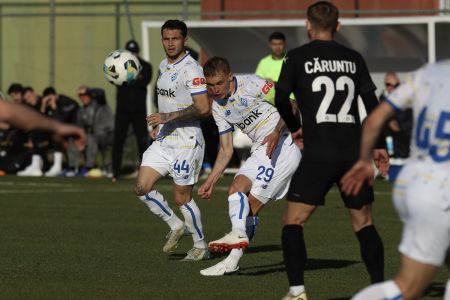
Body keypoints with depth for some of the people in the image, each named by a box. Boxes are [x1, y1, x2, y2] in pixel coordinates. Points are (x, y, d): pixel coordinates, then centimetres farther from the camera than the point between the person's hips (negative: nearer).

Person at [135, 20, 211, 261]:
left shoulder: (191, 69, -15)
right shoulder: (164, 66, 12)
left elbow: (203, 108, -23)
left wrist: (168, 117, -23)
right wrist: (158, 123, 13)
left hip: (186, 141, -8)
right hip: (163, 139, 8)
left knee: (181, 198, -2)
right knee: (142, 187, -2)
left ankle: (201, 246, 16)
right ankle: (175, 225, 17)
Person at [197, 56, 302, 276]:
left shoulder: (250, 84, -9)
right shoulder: (218, 107, 13)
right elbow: (226, 150, 18)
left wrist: (276, 132, -26)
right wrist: (210, 182, 11)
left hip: (283, 142, -7)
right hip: (260, 151, 7)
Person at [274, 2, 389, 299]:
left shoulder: (297, 57, 1)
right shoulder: (354, 58, 9)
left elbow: (281, 100, -4)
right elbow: (372, 103, 9)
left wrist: (295, 128, 16)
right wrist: (380, 146, 17)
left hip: (319, 155, -3)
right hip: (354, 153, 3)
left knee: (293, 222, 3)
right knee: (364, 224, 13)